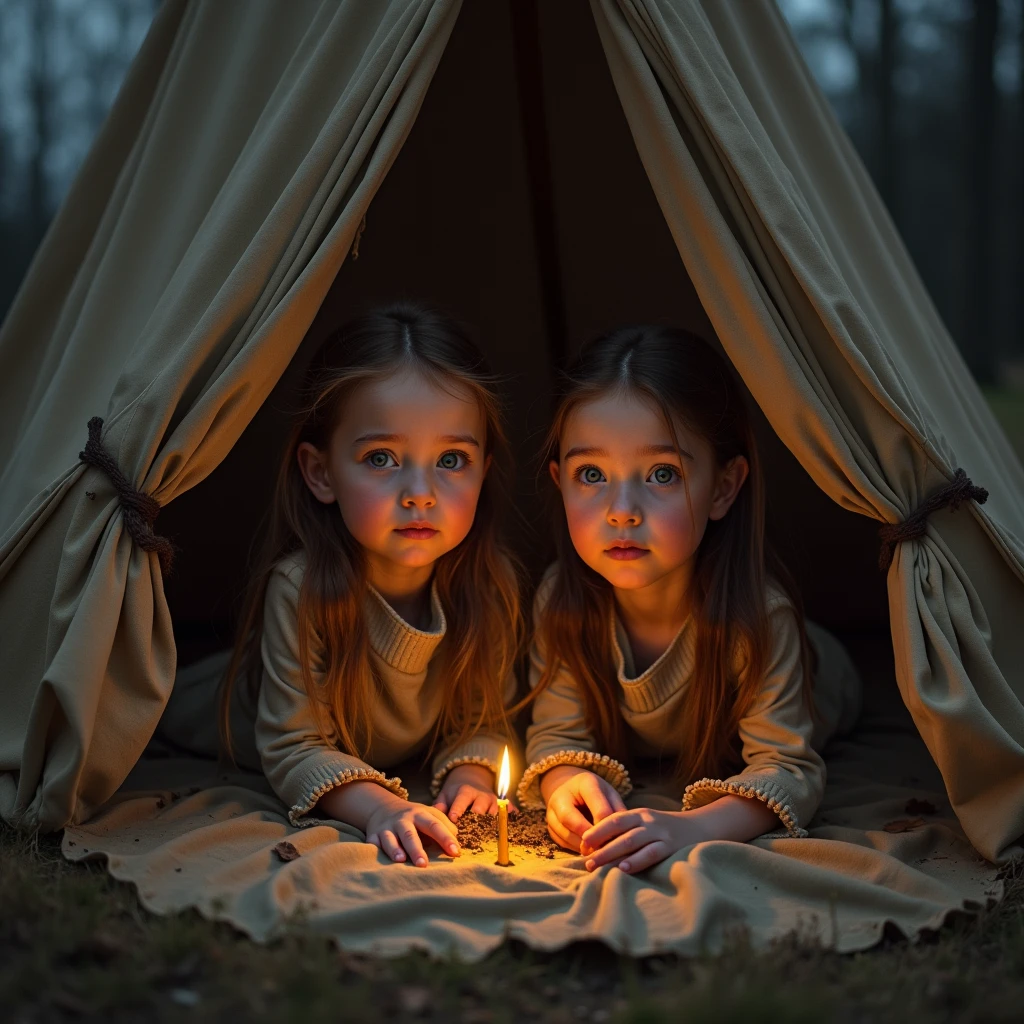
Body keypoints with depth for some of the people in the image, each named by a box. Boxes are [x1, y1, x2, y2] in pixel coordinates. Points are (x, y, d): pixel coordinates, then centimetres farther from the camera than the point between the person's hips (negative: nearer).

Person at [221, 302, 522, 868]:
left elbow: (483, 715, -8)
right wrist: (381, 807, -44)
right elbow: (294, 749, -28)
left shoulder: (490, 580, -22)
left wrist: (469, 771, -29)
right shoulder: (299, 589, -34)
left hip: (417, 778, 4)